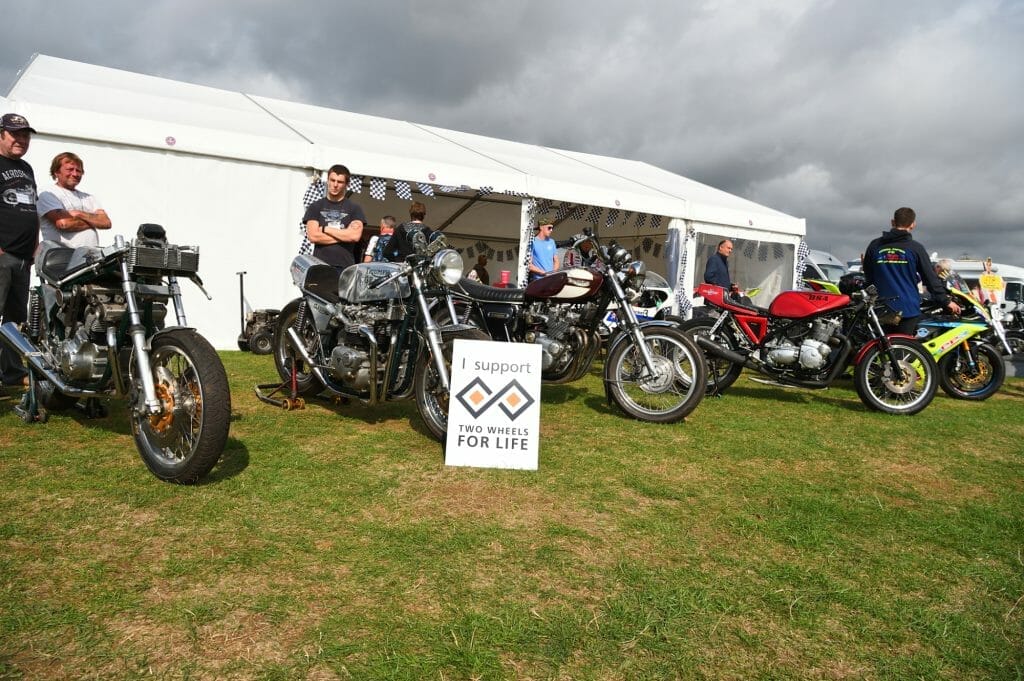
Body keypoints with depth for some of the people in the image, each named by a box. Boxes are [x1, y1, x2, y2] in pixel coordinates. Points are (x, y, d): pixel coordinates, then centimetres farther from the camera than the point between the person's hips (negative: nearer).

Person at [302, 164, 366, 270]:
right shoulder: (315, 207, 13)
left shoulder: (354, 208, 10)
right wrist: (344, 235, -3)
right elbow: (313, 236, -1)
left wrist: (325, 229, -2)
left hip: (346, 266, 0)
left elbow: (355, 235, -6)